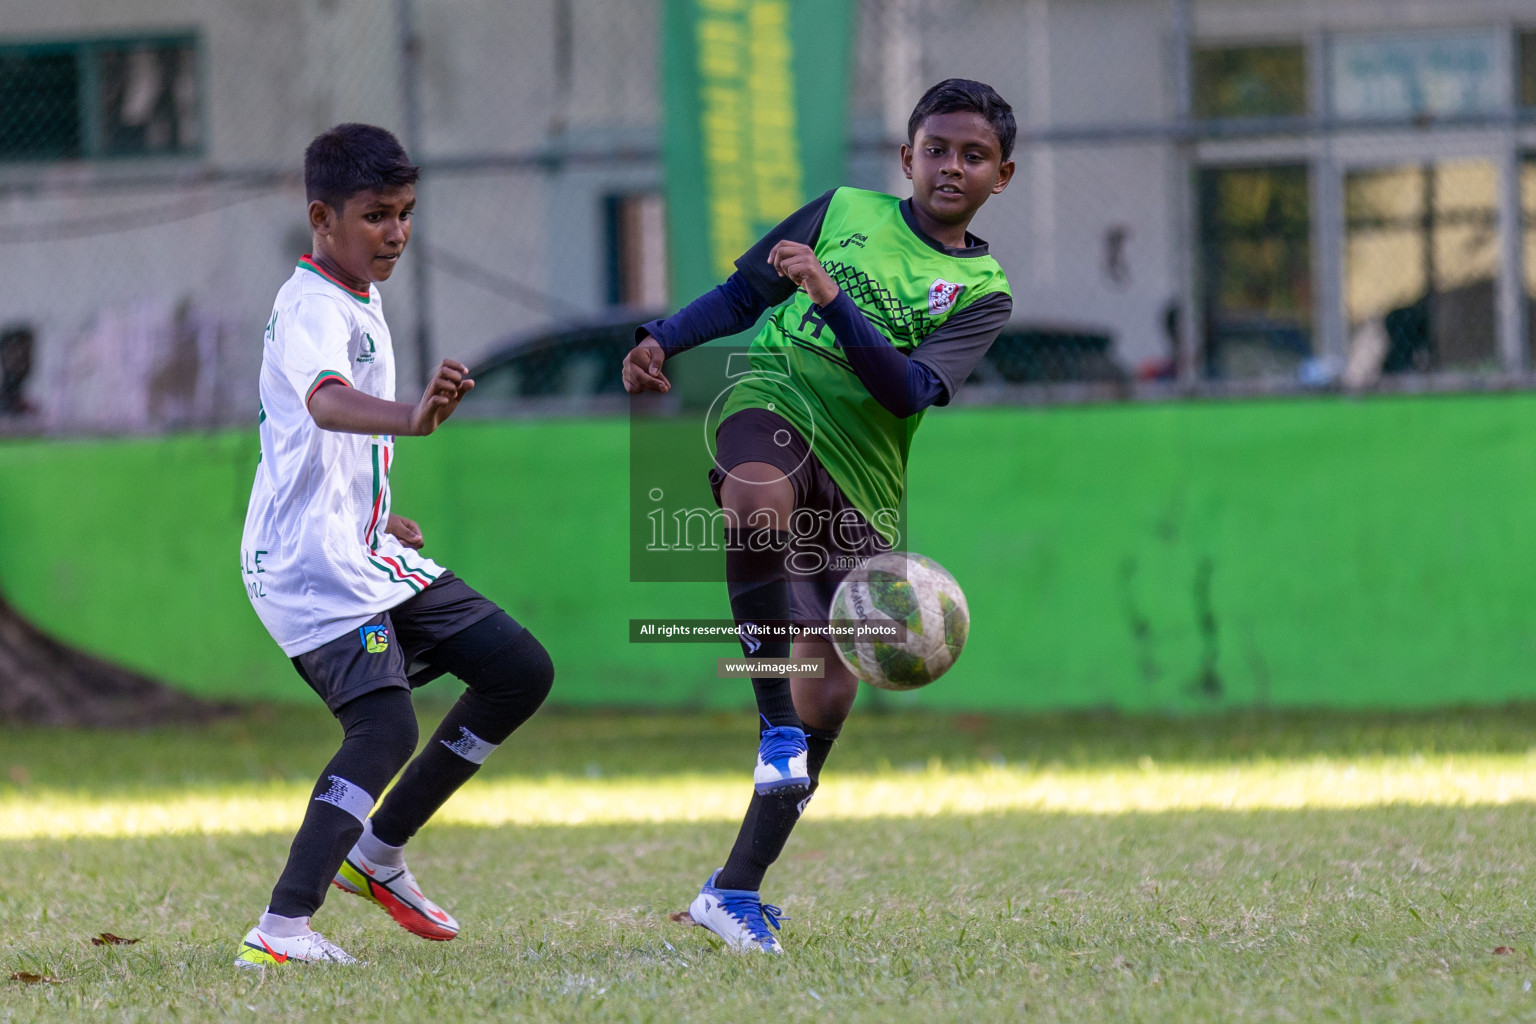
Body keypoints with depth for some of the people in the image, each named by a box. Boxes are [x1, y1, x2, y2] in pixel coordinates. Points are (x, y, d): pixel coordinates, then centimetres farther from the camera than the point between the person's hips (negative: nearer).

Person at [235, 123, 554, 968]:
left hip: (368, 557, 10)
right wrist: (409, 418, -60)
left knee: (520, 671, 8)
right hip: (312, 566, -10)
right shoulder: (311, 311, -17)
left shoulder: (359, 300, 15)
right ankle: (281, 931, -31)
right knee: (384, 728, -25)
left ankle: (377, 853, 14)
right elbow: (326, 400, -41)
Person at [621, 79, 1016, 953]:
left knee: (829, 696, -2)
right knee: (761, 498, -40)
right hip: (773, 404, -2)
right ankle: (775, 723, -33)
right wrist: (661, 341, 4)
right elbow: (743, 293, 21)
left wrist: (832, 299, -20)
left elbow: (910, 392, -9)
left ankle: (737, 890, 9)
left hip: (862, 487, 2)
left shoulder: (982, 292, 7)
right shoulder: (845, 212, 12)